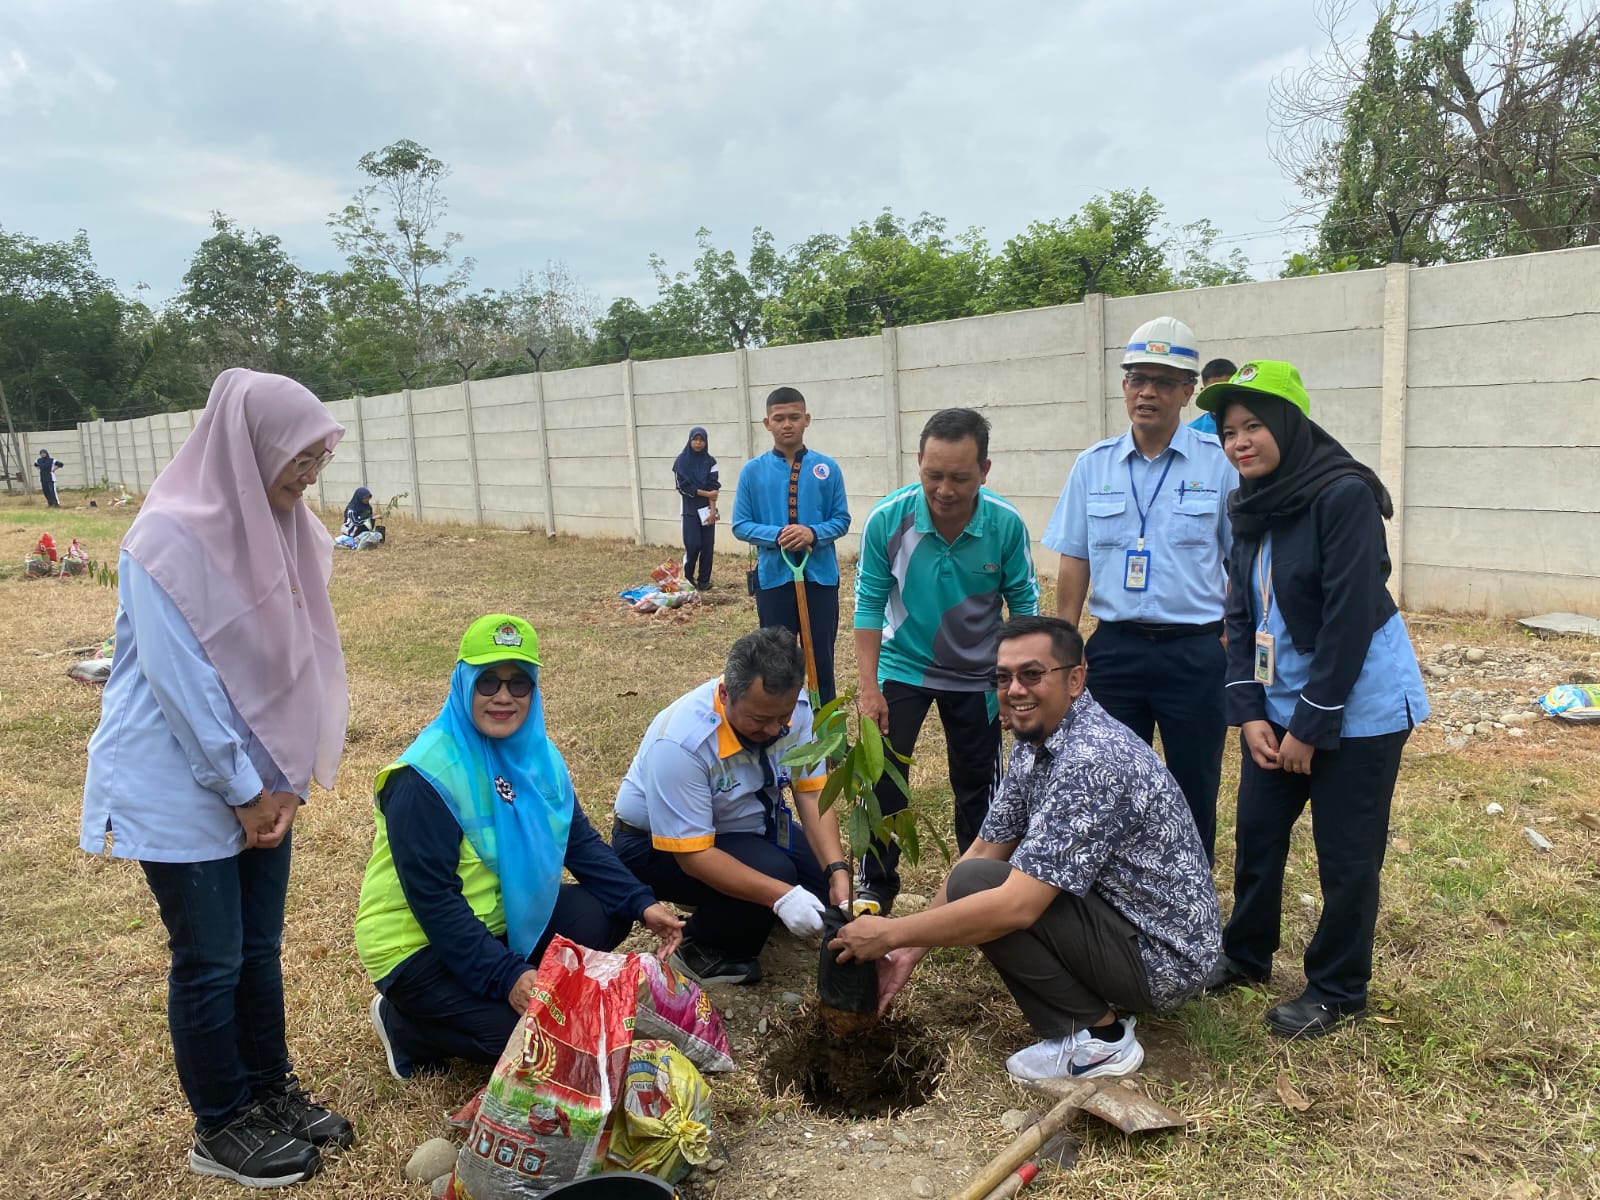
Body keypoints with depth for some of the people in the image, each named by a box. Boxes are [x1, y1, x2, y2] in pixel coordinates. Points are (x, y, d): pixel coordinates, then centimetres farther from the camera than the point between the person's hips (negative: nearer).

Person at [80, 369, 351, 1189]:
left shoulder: (274, 529, 1)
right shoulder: (168, 540, -21)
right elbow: (182, 683, -20)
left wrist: (281, 780, 3)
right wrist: (243, 791, -13)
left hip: (257, 781, 6)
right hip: (183, 792, -6)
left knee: (259, 948, 17)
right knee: (210, 963, 7)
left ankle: (270, 1089, 34)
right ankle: (220, 1129, 25)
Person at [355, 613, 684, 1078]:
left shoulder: (537, 754, -2)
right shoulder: (426, 777, -24)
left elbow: (581, 842, 1)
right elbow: (432, 899, -26)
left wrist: (641, 904, -13)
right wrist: (507, 975, -31)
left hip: (500, 921, 7)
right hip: (419, 946, -7)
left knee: (605, 915, -10)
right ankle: (404, 1024, 2)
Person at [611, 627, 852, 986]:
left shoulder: (792, 707, -20)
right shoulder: (681, 742, -36)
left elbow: (812, 793, -15)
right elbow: (693, 854, -33)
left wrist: (838, 872, -28)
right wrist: (781, 896, -42)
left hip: (745, 826, 6)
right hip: (659, 844, -6)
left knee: (825, 876, -5)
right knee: (775, 873, -28)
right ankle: (701, 949, -2)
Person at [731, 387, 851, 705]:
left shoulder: (827, 468, -3)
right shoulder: (752, 471, -3)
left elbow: (842, 520, 1)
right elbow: (741, 526, -1)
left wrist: (814, 533, -18)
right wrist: (776, 535, -17)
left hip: (820, 576, 0)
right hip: (773, 577, 0)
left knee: (822, 657, 11)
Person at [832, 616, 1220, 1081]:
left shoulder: (1092, 760, -28)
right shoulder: (1035, 745, 1)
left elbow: (1016, 906, -31)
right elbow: (983, 851, 6)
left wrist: (892, 933, -21)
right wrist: (910, 949, 0)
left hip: (1161, 956, -9)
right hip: (1123, 916, 9)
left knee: (975, 885, -20)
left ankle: (1097, 1036, -5)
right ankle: (1102, 999, 12)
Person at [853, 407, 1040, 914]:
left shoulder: (1006, 525, -20)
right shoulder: (888, 519, -21)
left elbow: (1024, 607, -7)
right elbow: (869, 604, -12)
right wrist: (868, 687, -13)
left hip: (976, 676, 1)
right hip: (902, 668, 0)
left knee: (977, 787, 12)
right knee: (883, 779, 2)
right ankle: (875, 887, 20)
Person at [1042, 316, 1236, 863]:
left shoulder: (1220, 462, -4)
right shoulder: (1093, 466, 4)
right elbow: (1073, 566, 6)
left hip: (1195, 653, -2)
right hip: (1115, 648, 3)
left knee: (1194, 793, 10)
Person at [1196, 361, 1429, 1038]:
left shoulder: (1344, 496, -19)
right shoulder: (1249, 507, 4)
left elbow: (1350, 618, -21)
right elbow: (1241, 613, 6)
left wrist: (1310, 725, -18)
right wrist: (1248, 712, -2)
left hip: (1358, 707, -7)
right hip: (1279, 703, 7)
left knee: (1346, 854, 5)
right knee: (1256, 831, 14)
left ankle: (1338, 992, 24)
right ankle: (1246, 955, 35)